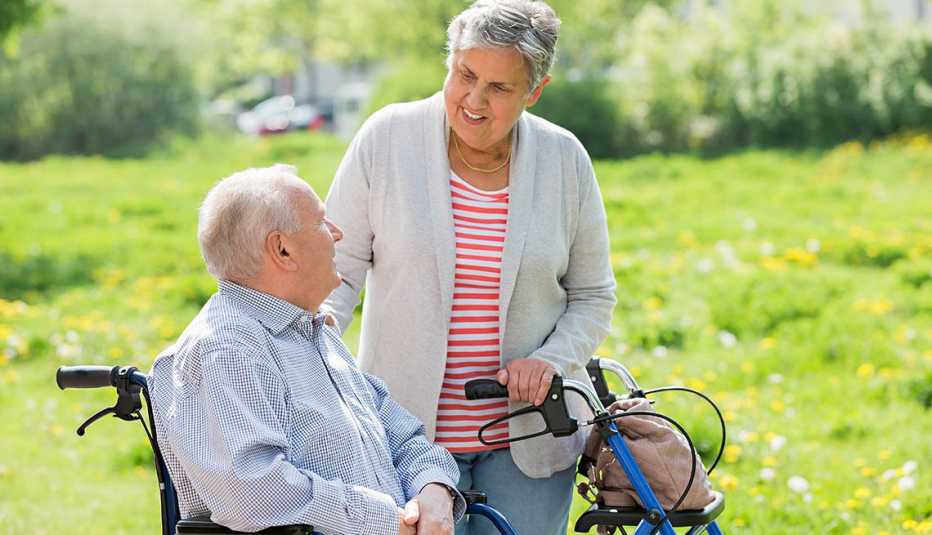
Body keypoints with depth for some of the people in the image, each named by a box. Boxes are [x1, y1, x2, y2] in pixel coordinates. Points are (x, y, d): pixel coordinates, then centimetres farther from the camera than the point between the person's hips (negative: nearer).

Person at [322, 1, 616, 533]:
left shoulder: (565, 159, 0)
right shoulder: (388, 136, -5)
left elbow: (592, 296, 8)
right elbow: (338, 266, -2)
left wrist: (551, 360, -9)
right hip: (410, 436, -1)